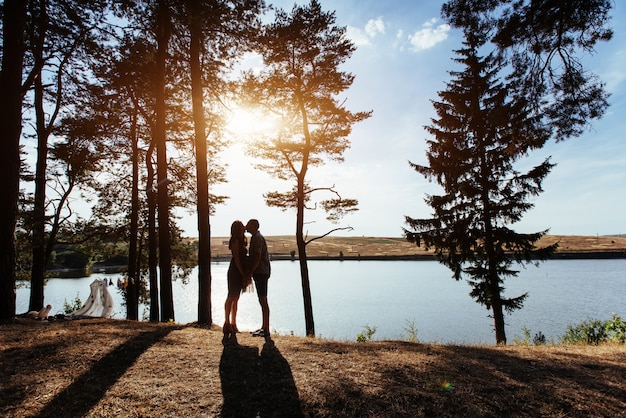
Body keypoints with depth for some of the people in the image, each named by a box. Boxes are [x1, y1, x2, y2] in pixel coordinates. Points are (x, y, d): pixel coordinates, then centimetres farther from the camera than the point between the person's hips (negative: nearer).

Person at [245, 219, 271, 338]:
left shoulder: (257, 238, -14)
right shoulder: (256, 237, 19)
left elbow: (257, 258, -21)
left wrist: (249, 273, -19)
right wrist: (250, 272, 20)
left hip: (261, 273, -10)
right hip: (261, 273, 10)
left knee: (263, 301, -7)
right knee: (262, 301, 14)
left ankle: (266, 330, -2)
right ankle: (264, 327, 22)